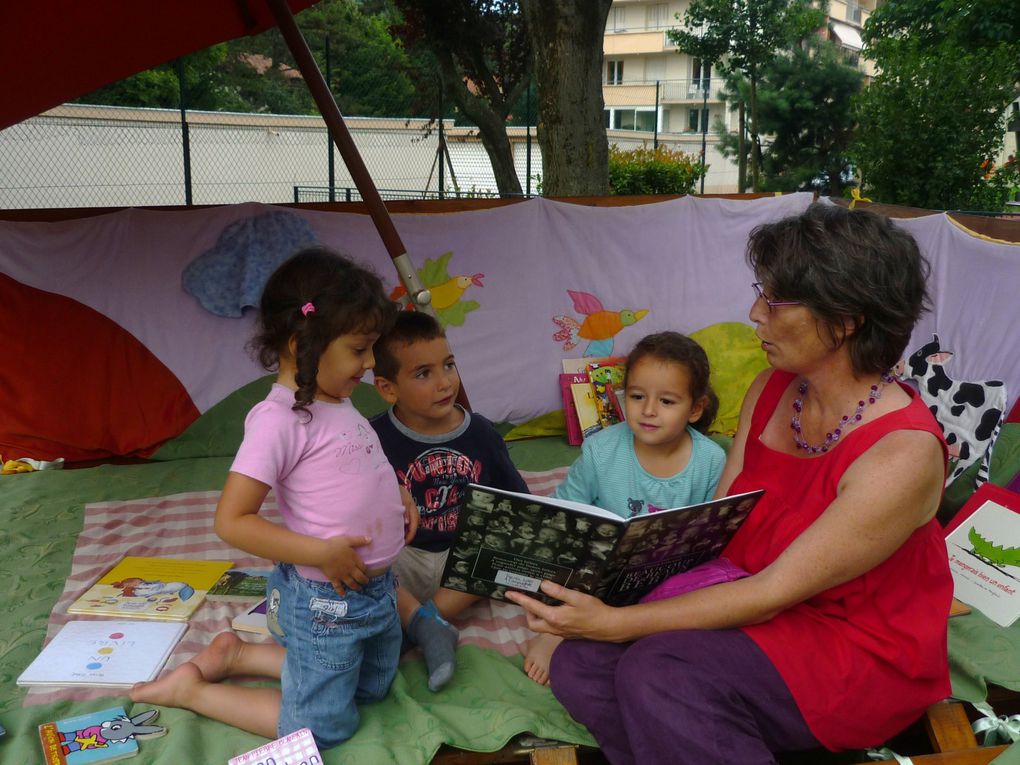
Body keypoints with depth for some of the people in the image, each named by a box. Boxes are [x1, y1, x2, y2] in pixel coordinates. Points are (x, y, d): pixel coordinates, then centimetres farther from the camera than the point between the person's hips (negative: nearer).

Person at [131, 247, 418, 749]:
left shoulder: (337, 403, 2)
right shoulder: (279, 419, -24)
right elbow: (231, 522, -24)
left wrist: (396, 497, 2)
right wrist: (321, 553, -27)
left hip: (377, 587, 9)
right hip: (327, 600, -9)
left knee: (372, 688, 28)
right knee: (323, 728, 9)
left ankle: (235, 654, 29)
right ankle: (191, 688, 21)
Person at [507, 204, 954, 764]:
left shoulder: (903, 454, -24)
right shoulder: (771, 390, -1)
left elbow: (773, 593, -25)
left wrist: (612, 622, -26)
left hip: (859, 651, -6)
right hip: (752, 603, 6)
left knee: (657, 672, -29)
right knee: (579, 667, -14)